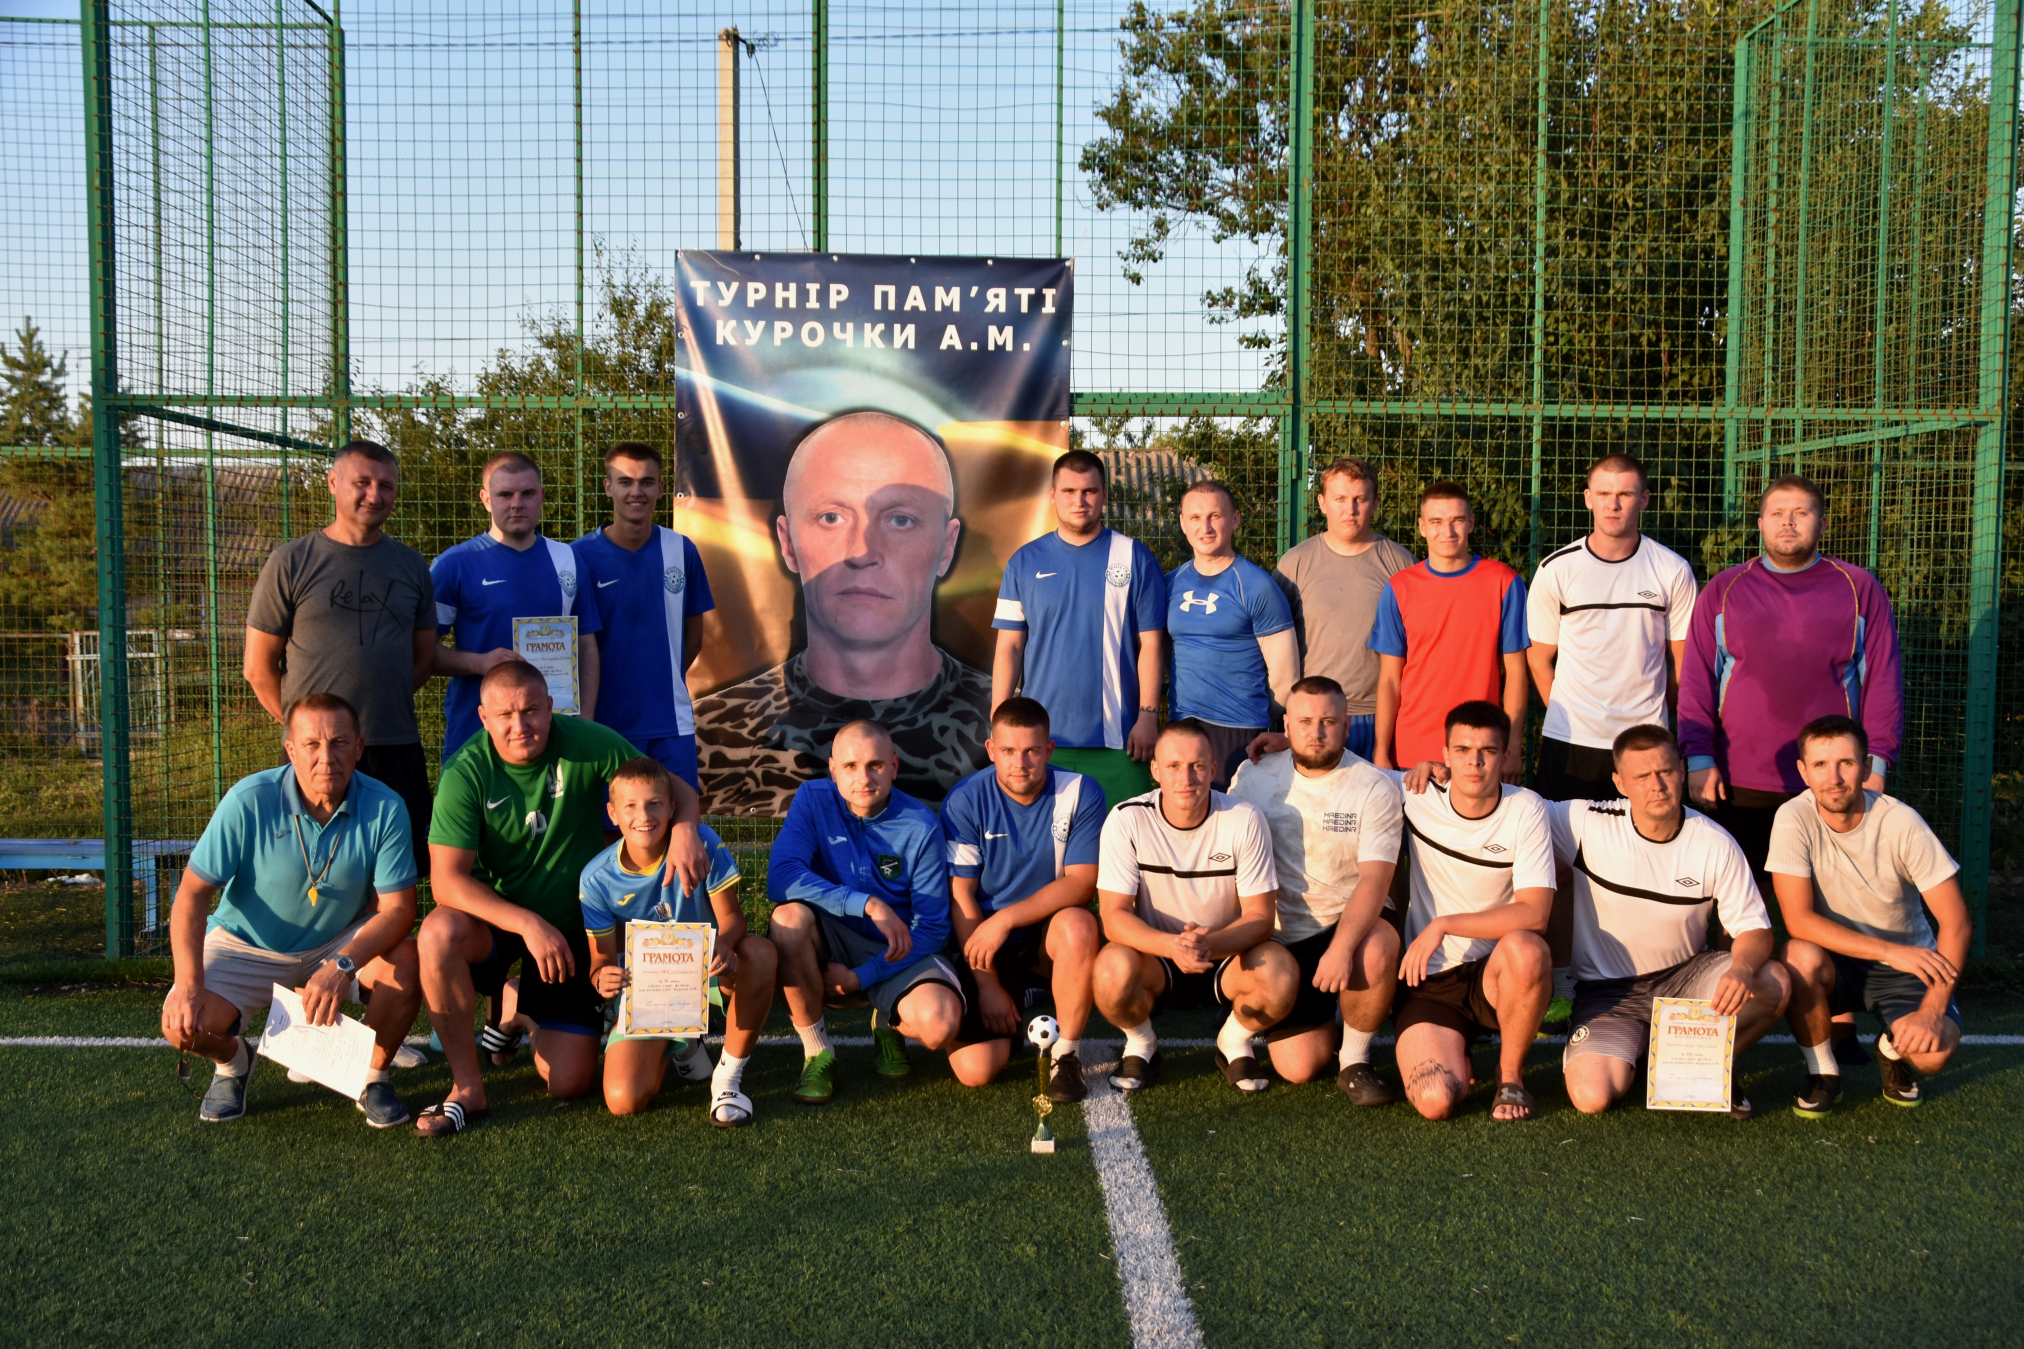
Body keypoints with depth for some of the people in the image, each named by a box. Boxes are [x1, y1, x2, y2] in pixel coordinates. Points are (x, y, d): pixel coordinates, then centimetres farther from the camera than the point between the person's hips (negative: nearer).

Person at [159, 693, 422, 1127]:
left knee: (405, 962, -29)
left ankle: (375, 1076, 0)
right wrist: (189, 986, -29)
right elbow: (193, 894, -18)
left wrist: (343, 966, -36)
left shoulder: (385, 808, -20)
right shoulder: (249, 802, -22)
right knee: (182, 1025, -23)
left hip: (342, 941, 0)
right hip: (248, 945, 0)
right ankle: (234, 1060, 17)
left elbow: (397, 907, -19)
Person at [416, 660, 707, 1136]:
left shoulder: (586, 744, -17)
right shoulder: (466, 772, -19)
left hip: (572, 927, 1)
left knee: (568, 1084, -3)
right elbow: (447, 880, -24)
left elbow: (675, 788, -10)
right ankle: (467, 1088, -16)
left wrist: (685, 828, -33)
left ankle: (518, 1010, 31)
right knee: (438, 932, -36)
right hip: (496, 918, -1)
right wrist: (528, 924, -36)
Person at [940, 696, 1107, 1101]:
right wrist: (987, 984, -12)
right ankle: (1017, 1017, 21)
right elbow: (961, 896, -9)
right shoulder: (966, 801, -10)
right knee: (975, 1069, -16)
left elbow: (1082, 882, -15)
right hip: (987, 946, 0)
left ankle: (1066, 1053, -13)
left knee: (1078, 926, -36)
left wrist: (1006, 918, -25)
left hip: (1049, 935, 0)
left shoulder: (1080, 794, -10)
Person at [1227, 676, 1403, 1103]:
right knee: (1298, 1068, -10)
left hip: (1352, 921, -1)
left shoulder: (1375, 790, -9)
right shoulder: (1253, 777, -1)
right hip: (1283, 934, 2)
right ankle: (1320, 1018, 27)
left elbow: (1374, 881, -19)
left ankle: (1355, 1060, -10)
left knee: (1375, 953, -38)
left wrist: (1341, 948, -35)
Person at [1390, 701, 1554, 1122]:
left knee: (1525, 948, -37)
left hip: (1497, 975, 0)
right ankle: (1451, 1054, 15)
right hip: (1429, 980, 0)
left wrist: (1443, 925, -19)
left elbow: (1534, 912, -16)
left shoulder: (1525, 810, -7)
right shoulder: (1416, 798, -4)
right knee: (1435, 1102, -24)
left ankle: (1510, 1074, -8)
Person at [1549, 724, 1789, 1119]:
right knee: (1592, 1097, -25)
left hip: (1685, 976, 2)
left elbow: (1754, 928, -8)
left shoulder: (1715, 844, -9)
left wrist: (1743, 968, -30)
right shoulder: (1586, 824, -14)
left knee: (1775, 984, -26)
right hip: (1608, 989, -2)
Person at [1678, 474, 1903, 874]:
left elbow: (1883, 680, 6)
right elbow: (1696, 680, 5)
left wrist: (1875, 762, -1)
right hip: (1739, 784, 0)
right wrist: (1699, 758, -3)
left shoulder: (1860, 589, 7)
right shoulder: (1723, 589, 8)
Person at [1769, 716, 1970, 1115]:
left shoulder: (1901, 823, -18)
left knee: (1934, 1050, -27)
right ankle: (1822, 1072, -6)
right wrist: (1890, 951, -28)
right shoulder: (1794, 819, -18)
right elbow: (1799, 920, -22)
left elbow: (1956, 923, -16)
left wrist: (1933, 1010, -25)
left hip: (1909, 963, 0)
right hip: (1838, 961, 0)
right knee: (1801, 955, -33)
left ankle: (1893, 1048, 13)